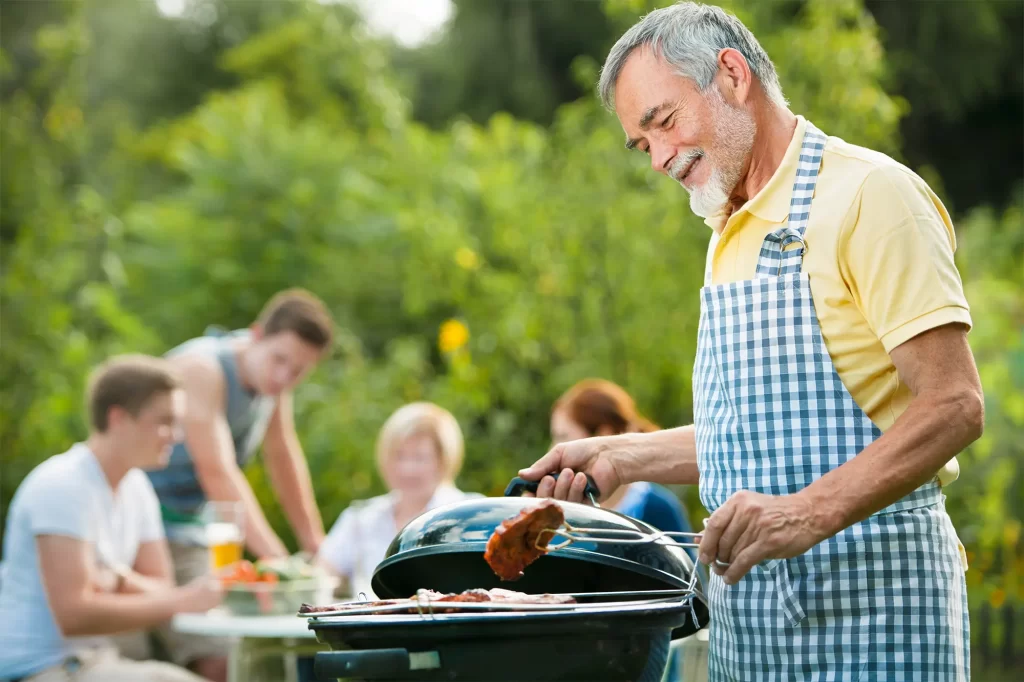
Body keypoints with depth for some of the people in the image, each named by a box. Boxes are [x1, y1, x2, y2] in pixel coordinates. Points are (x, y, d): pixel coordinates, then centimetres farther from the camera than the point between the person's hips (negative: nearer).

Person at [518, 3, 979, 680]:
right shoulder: (730, 237, 18)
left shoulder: (869, 194, -10)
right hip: (748, 612, 8)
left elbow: (953, 405, -18)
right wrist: (620, 458, 13)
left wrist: (811, 513, -27)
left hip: (867, 605, -8)